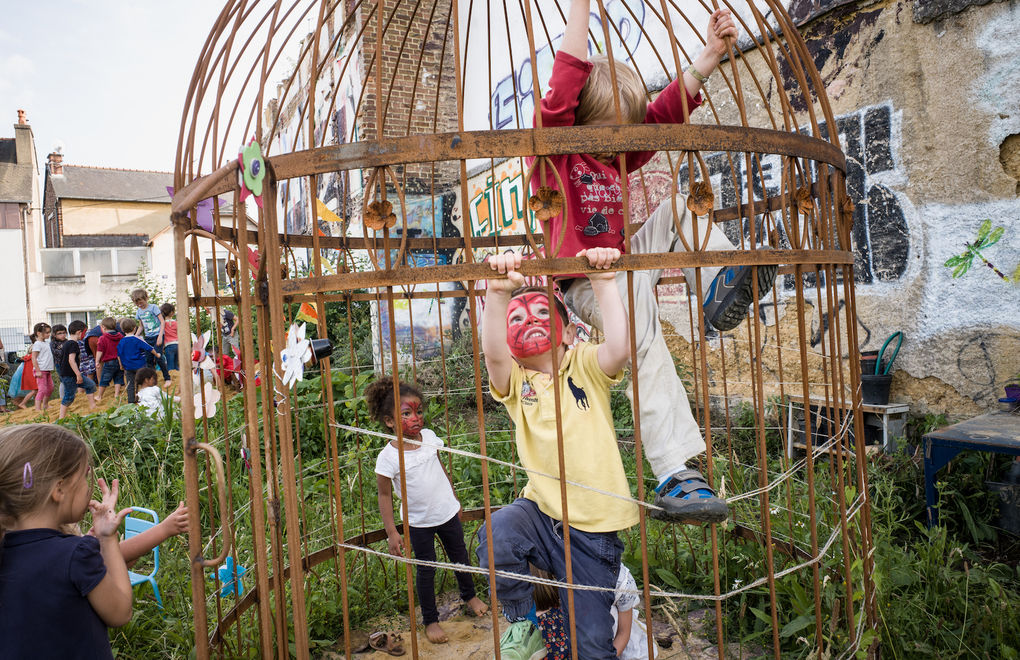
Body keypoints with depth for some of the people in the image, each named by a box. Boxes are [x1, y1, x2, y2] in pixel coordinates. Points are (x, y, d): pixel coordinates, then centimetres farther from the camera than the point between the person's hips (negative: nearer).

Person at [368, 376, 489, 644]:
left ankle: (469, 596, 47)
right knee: (426, 569, 9)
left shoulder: (429, 437, -7)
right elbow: (385, 495, -12)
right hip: (419, 523, -4)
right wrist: (391, 532, -13)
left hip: (448, 513, 4)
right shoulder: (388, 457, -20)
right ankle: (430, 620, 29)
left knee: (459, 557, 21)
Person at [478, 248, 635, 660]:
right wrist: (498, 294, -36)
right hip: (542, 513, 1)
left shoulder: (586, 367, 0)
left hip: (593, 529, 0)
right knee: (497, 535, -33)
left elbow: (620, 347, -22)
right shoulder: (515, 381, 1)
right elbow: (492, 352, -22)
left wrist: (603, 282, -29)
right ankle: (523, 626, -4)